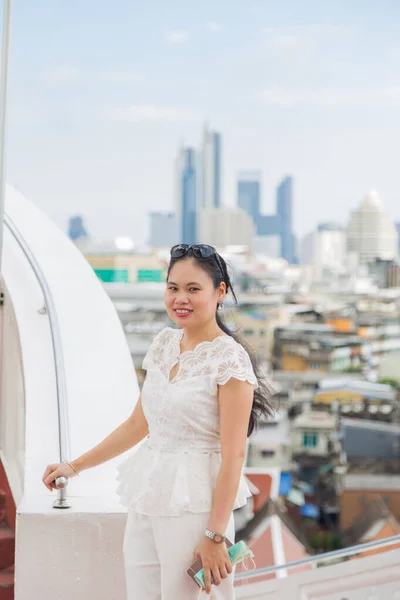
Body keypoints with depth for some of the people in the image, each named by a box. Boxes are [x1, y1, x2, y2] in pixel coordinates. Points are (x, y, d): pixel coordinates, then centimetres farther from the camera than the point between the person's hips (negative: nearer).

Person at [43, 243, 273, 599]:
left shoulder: (229, 359, -12)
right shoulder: (164, 344, 9)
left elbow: (233, 455, -15)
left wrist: (215, 536, -18)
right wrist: (75, 467, 18)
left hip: (194, 506, -7)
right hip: (147, 502, 7)